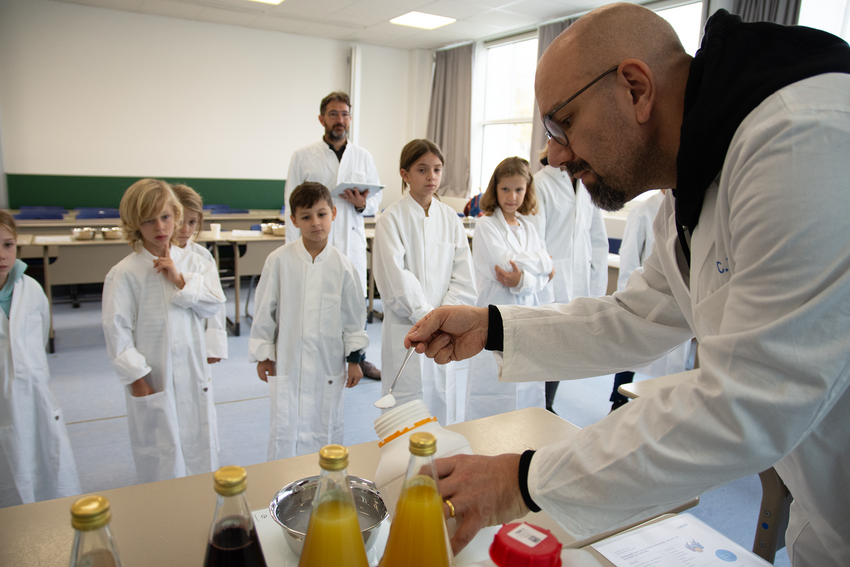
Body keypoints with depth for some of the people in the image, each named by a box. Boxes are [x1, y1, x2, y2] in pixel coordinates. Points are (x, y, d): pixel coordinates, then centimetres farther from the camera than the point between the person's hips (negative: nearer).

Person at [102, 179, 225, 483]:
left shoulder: (193, 262, 2)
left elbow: (214, 304, -7)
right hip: (153, 380, -4)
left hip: (193, 375, 4)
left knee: (201, 452, 18)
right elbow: (117, 331, -11)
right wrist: (136, 378, -12)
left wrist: (180, 280, -17)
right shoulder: (124, 273, -12)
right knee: (162, 461, 9)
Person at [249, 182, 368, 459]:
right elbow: (264, 310, 1)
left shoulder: (342, 266, -4)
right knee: (284, 431, 5)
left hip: (328, 364, 1)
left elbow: (354, 315, 5)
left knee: (327, 429, 12)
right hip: (287, 362, -1)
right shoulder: (279, 261, -8)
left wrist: (354, 359, 7)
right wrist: (262, 355, 4)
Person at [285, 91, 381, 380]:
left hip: (352, 240, 3)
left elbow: (377, 199, 14)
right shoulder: (303, 156, 3)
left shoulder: (363, 157, 11)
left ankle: (358, 358, 28)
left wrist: (362, 204, -10)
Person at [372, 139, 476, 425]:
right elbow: (395, 279, -13)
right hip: (405, 326, -4)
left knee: (441, 400, 11)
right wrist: (424, 315, -14)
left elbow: (463, 279, 2)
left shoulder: (450, 218, 6)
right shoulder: (392, 218, -5)